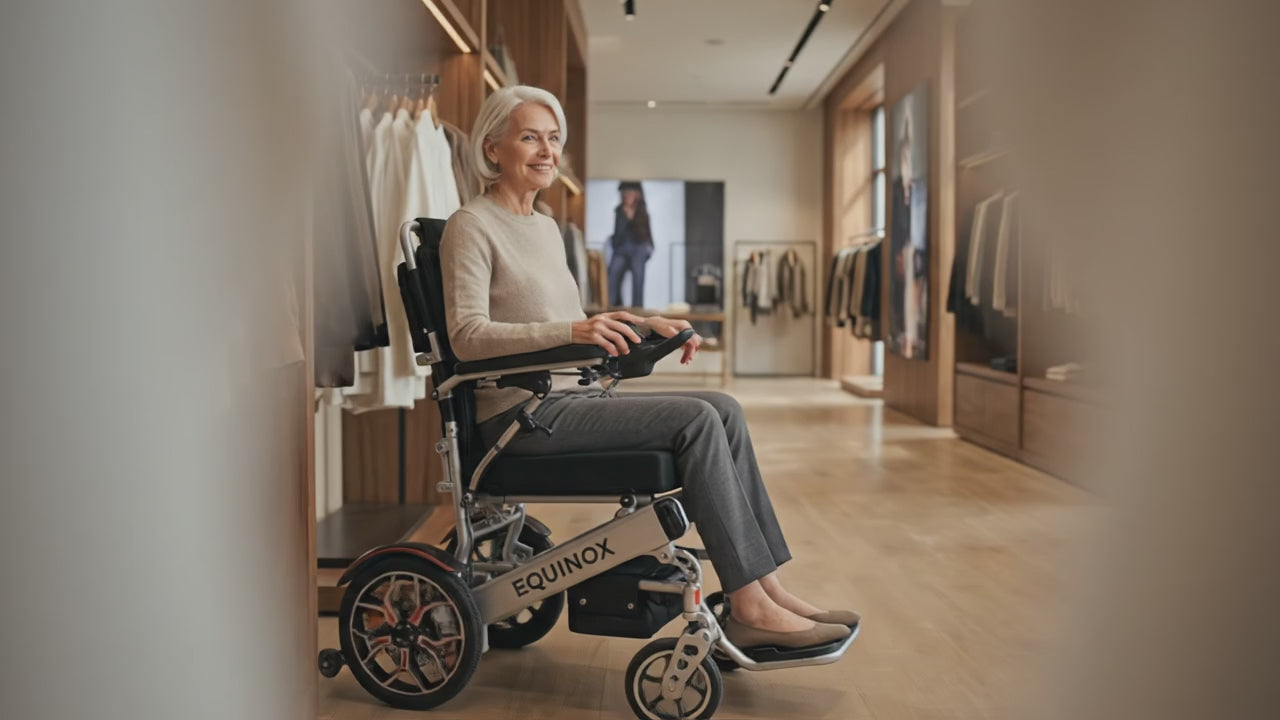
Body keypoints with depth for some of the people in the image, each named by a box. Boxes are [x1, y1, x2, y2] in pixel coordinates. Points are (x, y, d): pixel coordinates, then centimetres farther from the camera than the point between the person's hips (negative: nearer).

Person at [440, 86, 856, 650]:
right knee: (696, 420, -21)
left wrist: (644, 324, 10)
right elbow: (467, 336, -18)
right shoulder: (471, 226, -6)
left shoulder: (545, 227, 20)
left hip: (572, 398, 8)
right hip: (521, 413, -8)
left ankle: (765, 588, -8)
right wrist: (572, 331, -30)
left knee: (724, 409, -7)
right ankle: (749, 603, -16)